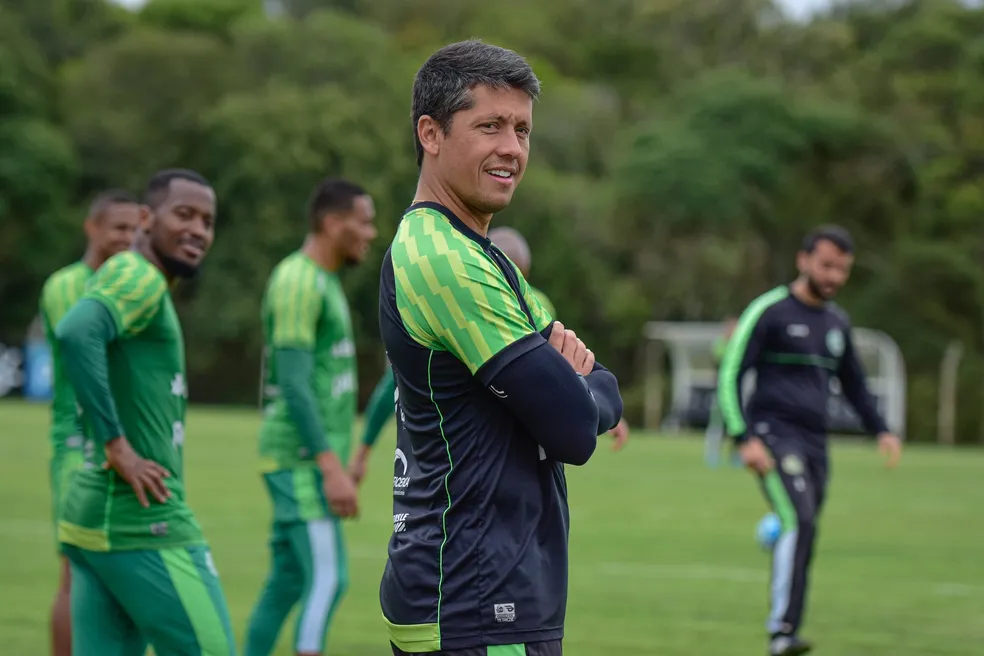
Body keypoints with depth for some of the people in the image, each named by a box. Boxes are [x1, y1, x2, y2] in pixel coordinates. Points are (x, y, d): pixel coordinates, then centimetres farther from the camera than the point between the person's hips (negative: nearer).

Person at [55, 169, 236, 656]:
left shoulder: (148, 288, 20)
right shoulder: (138, 277, -10)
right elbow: (77, 332, -29)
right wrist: (117, 445, -25)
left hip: (96, 518, 10)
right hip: (143, 524, -10)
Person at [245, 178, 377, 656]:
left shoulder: (322, 282, 18)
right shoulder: (297, 283, -14)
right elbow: (293, 384, -21)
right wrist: (332, 468, -25)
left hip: (312, 460, 10)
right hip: (301, 460, -10)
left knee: (288, 580, 9)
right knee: (328, 579, -15)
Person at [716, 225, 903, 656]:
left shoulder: (837, 322, 17)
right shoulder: (769, 312, -3)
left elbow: (854, 384, 30)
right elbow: (730, 376, -6)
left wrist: (881, 431, 16)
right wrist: (744, 439, -15)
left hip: (814, 444, 7)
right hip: (774, 438, -7)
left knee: (802, 544, 4)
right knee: (800, 523, -25)